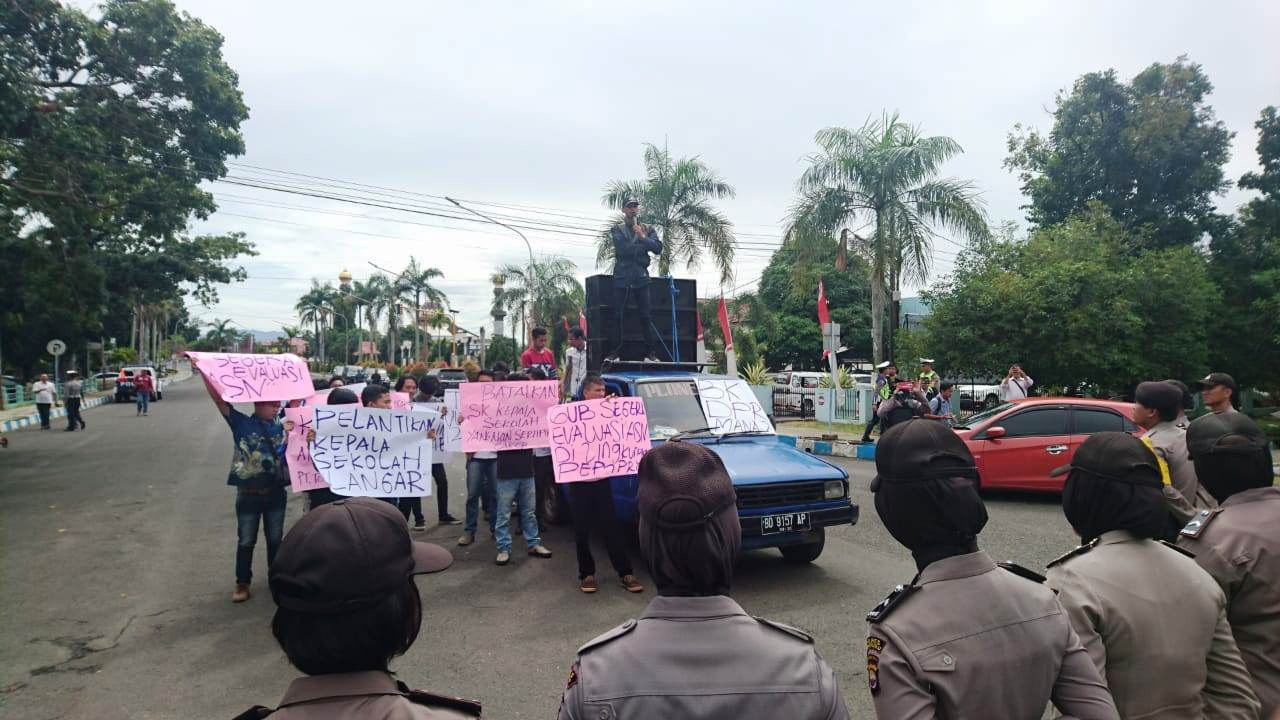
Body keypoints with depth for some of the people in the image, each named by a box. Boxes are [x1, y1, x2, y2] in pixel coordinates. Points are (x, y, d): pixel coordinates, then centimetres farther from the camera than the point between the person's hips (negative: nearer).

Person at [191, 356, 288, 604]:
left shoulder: (280, 426, 1)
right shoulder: (241, 423, -5)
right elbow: (219, 399, -13)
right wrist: (202, 372, -21)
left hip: (275, 493, 2)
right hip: (248, 494, -2)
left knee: (275, 539, 14)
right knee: (246, 541, 9)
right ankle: (242, 583, 23)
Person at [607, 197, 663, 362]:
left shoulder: (647, 229, 16)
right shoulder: (617, 229, 10)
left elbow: (658, 248, 1)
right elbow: (622, 248, -7)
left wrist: (642, 237, -9)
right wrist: (643, 245, -1)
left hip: (641, 277, 1)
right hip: (622, 277, -1)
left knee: (646, 315, -2)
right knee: (619, 315, -1)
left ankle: (651, 351, 0)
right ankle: (616, 351, 4)